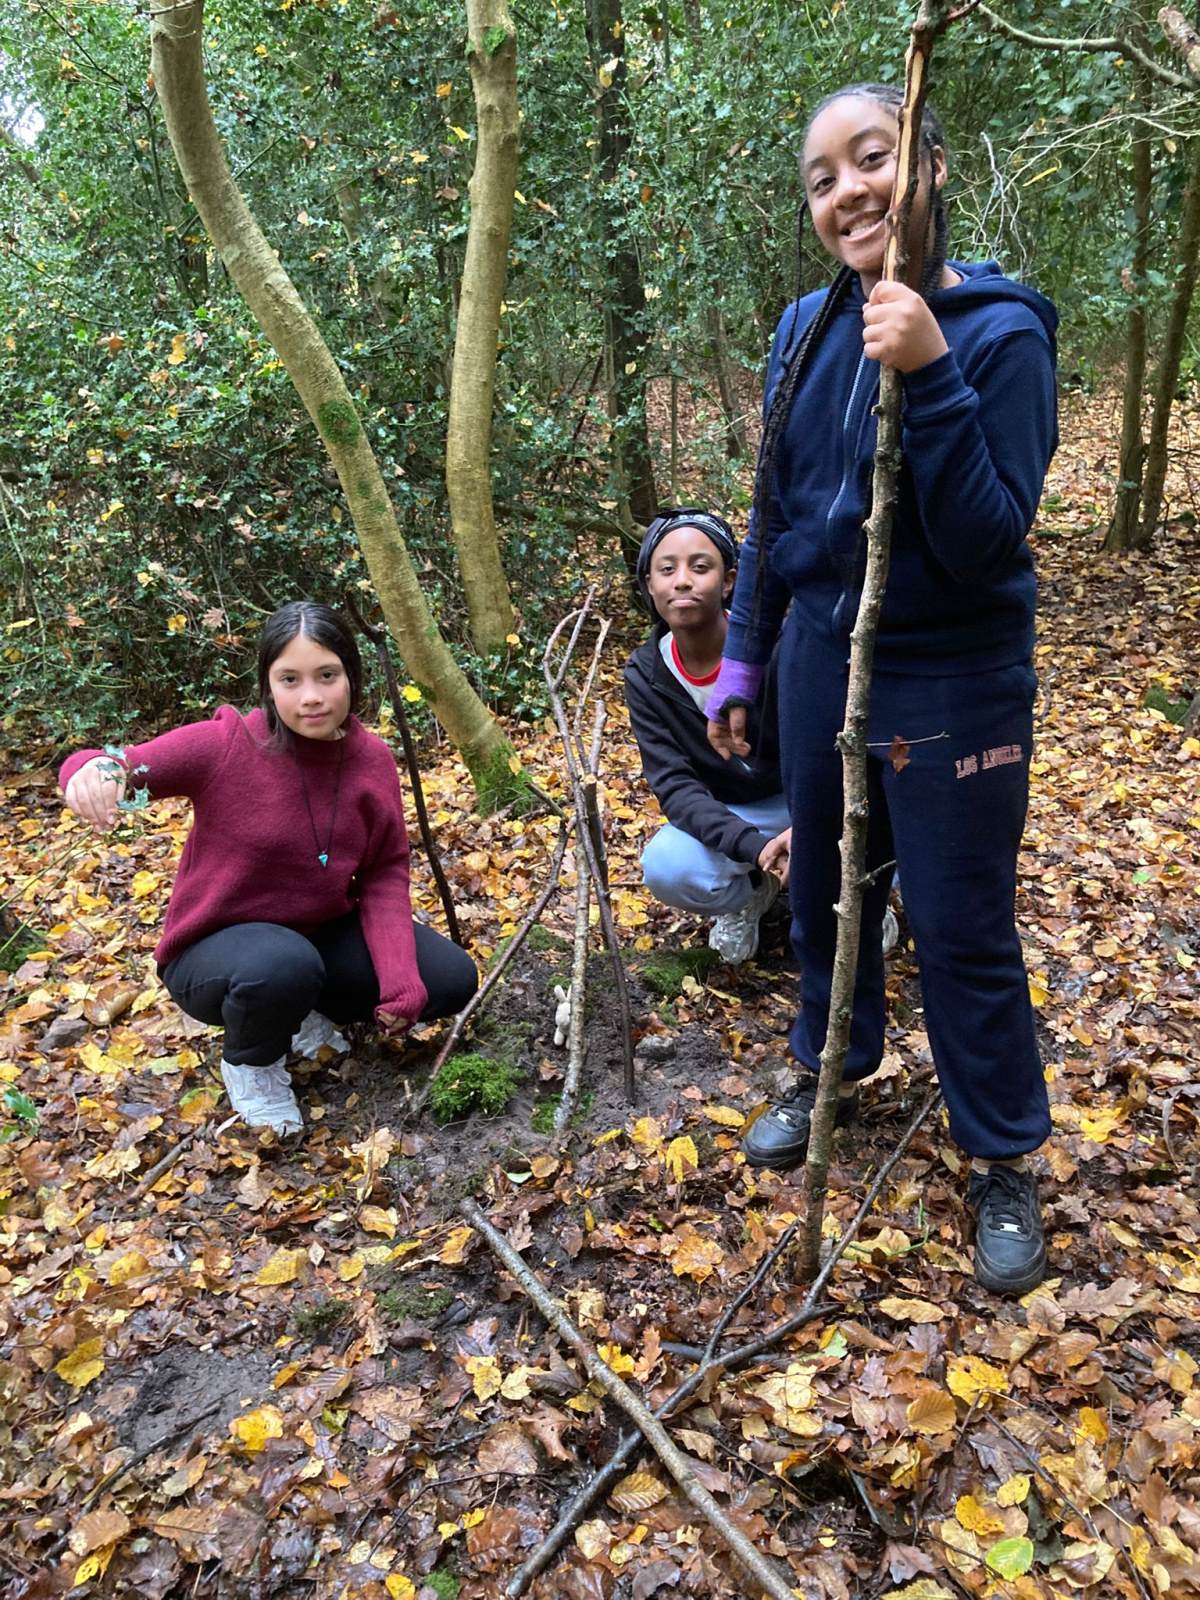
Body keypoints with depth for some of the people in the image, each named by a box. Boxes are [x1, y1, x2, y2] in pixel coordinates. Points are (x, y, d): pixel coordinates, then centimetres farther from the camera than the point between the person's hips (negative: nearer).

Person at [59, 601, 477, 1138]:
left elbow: (385, 875, -7)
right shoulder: (224, 745, -21)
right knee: (283, 967, -39)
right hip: (216, 950, -4)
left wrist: (401, 981, -20)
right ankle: (251, 1063, -2)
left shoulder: (373, 760, -10)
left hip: (324, 934, 4)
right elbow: (127, 766, -23)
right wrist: (97, 770, -50)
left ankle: (307, 1011, 14)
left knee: (451, 980, -10)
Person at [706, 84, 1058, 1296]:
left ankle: (1004, 1163, 26)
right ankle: (832, 1073, 43)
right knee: (823, 889, 19)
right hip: (823, 656, 6)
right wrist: (741, 662, 11)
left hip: (951, 682, -5)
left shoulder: (1000, 331, -15)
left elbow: (988, 545, -22)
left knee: (962, 930, 4)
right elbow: (773, 512, 9)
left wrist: (931, 378, -30)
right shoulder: (808, 329, 1)